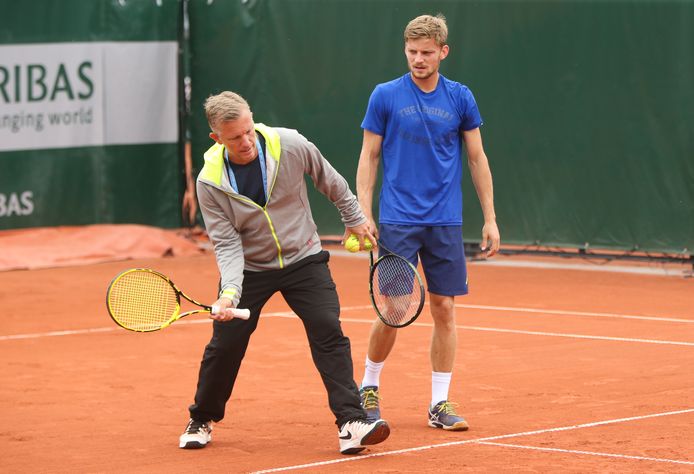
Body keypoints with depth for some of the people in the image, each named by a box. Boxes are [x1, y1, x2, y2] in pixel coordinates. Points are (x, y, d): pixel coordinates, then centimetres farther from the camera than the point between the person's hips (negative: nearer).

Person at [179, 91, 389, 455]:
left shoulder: (290, 145, -18)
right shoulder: (210, 182, -18)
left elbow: (329, 180, 3)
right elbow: (227, 243, -17)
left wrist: (354, 217, 14)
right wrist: (230, 293, -31)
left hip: (303, 260, 0)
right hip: (248, 268, 0)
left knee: (328, 331, -16)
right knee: (225, 345, 1)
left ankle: (351, 425, -18)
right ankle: (201, 421, 25)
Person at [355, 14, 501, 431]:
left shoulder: (460, 98, 4)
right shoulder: (386, 96, -1)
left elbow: (477, 158, 9)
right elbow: (369, 158, 3)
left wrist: (490, 218, 5)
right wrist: (364, 215, -5)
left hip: (446, 223, 2)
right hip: (398, 221, -2)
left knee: (445, 309, 2)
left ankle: (440, 404, 9)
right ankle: (369, 389, 18)